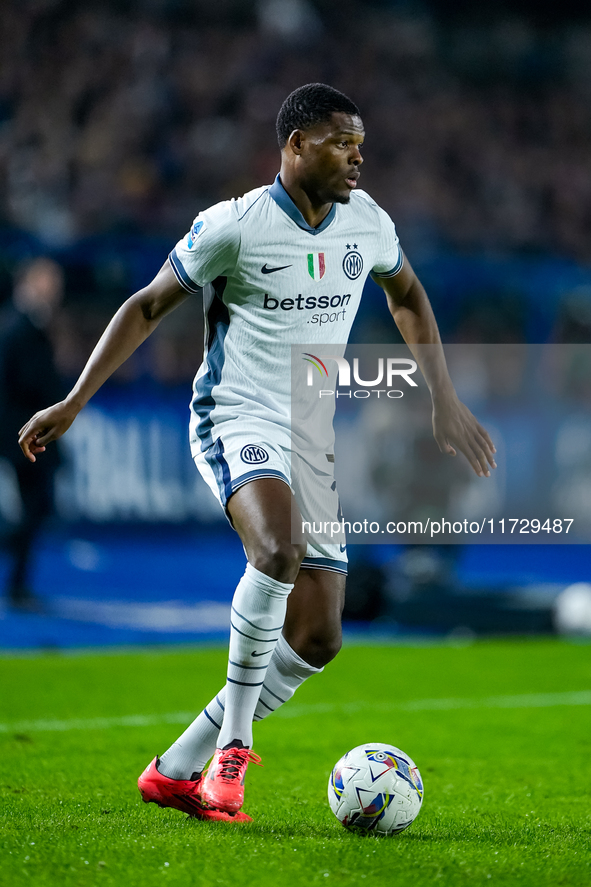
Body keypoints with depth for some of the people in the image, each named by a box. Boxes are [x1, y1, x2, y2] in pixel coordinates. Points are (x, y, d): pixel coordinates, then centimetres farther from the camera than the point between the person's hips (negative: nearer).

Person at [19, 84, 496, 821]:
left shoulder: (366, 222, 4)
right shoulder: (234, 225, -11)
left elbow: (407, 297, 24)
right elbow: (148, 306, -2)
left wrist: (445, 401, 17)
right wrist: (73, 403, -6)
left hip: (313, 441, 6)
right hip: (236, 422, -6)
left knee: (316, 641, 1)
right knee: (278, 547, -37)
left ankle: (177, 769, 12)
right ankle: (232, 745, -24)